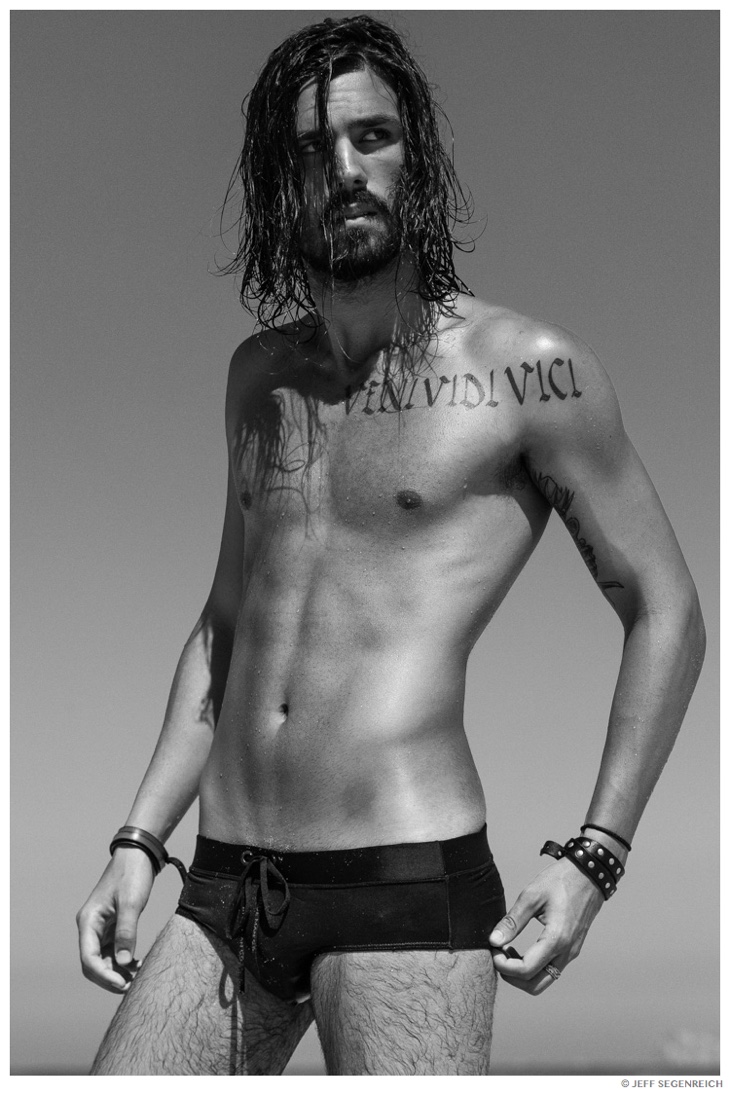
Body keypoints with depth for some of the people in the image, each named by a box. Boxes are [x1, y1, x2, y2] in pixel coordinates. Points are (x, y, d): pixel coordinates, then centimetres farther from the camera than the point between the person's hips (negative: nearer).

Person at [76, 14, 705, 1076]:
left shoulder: (529, 369, -5)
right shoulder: (258, 374, 12)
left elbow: (666, 612, 1)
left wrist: (593, 856, -8)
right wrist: (139, 841, 13)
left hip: (408, 882, -5)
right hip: (224, 887, 6)